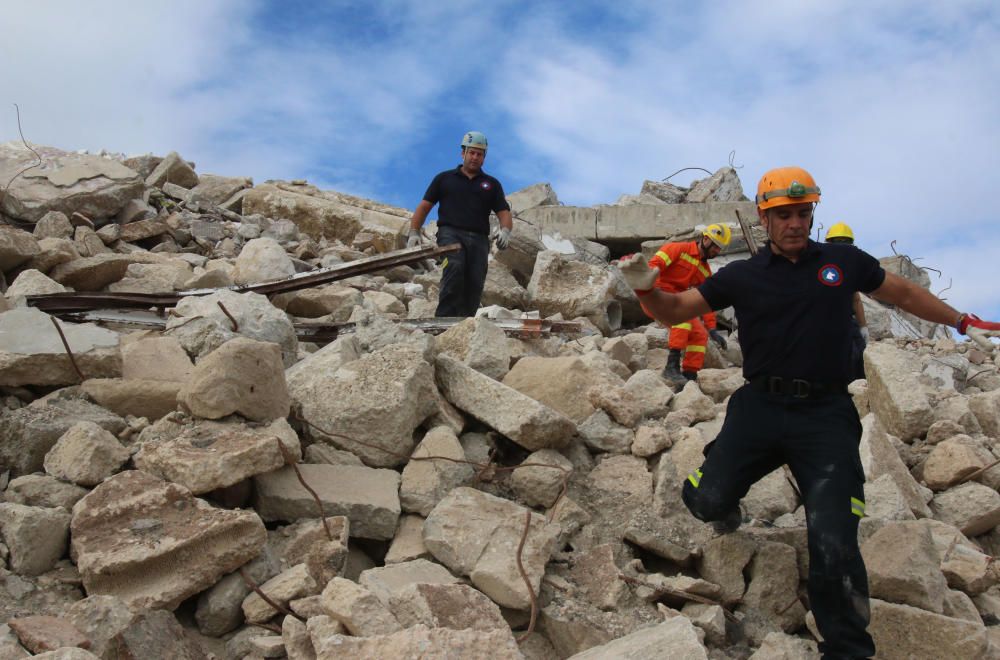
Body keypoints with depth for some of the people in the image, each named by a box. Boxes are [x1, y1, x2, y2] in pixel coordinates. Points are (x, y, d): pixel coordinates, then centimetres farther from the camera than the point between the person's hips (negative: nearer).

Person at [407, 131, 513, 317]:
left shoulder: (492, 184, 20)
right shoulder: (444, 178, 18)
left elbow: (504, 213, 11)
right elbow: (424, 207, 16)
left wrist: (505, 231, -12)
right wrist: (414, 232, 2)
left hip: (478, 239, 3)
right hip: (450, 233, -3)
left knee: (474, 285, -7)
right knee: (454, 267, -31)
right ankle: (443, 319, -32)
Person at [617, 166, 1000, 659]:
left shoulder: (843, 262, 8)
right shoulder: (742, 276, 6)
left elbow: (903, 293, 24)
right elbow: (675, 310, 7)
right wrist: (646, 288, -14)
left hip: (826, 415, 0)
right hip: (759, 408, 1)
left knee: (833, 545, -10)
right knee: (706, 499, -12)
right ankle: (728, 508, 28)